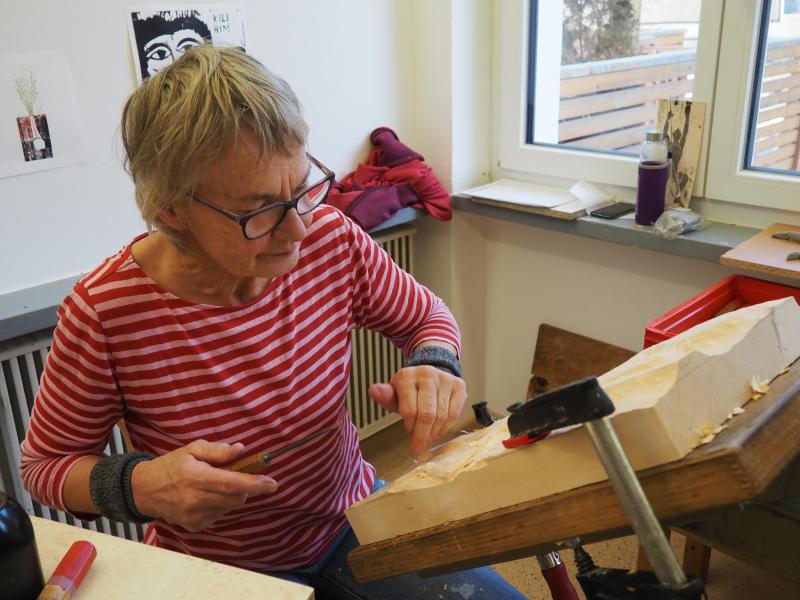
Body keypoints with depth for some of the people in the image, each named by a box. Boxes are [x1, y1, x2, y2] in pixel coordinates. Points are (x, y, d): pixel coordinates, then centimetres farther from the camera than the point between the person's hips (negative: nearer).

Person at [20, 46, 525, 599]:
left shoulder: (331, 238, -17)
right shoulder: (104, 313, -25)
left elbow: (427, 315, 1)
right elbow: (46, 462, -7)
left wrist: (434, 365, -21)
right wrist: (138, 486, -28)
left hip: (352, 517, 2)